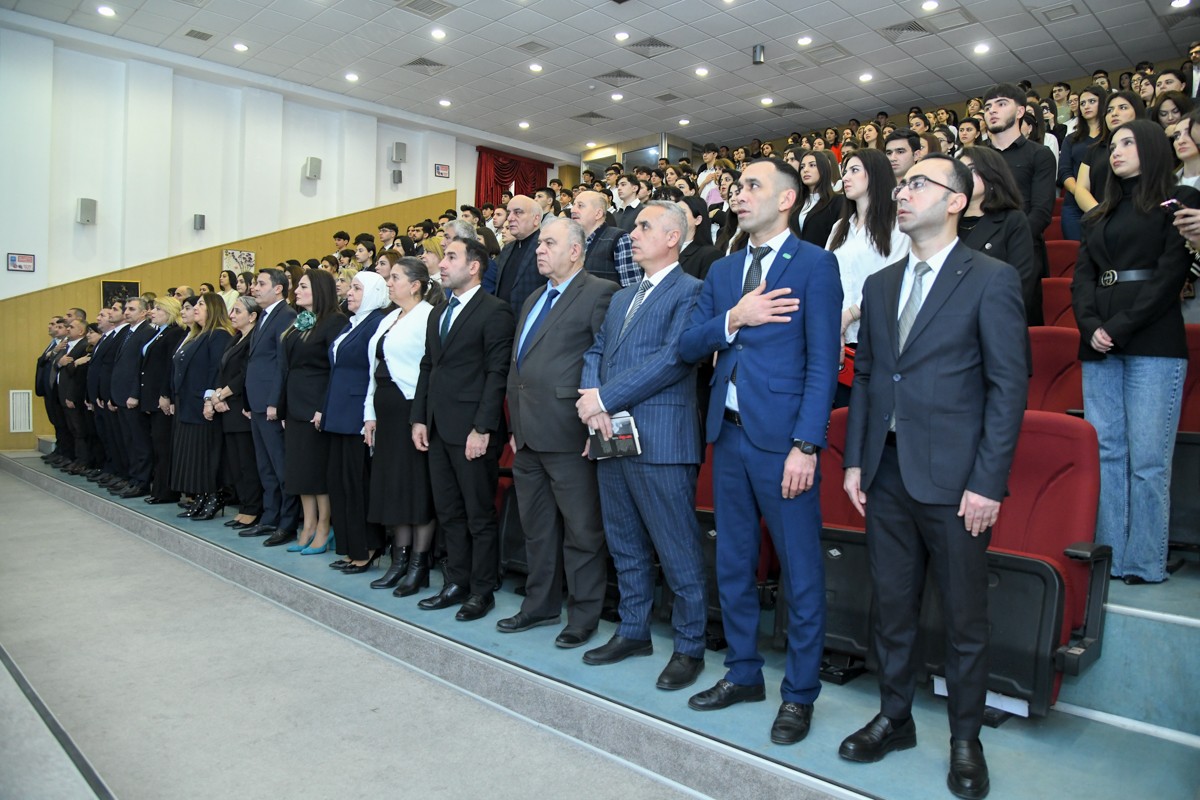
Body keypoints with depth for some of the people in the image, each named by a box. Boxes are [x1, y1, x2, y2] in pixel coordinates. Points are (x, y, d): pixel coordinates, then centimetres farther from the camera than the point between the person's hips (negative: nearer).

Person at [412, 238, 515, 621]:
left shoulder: (495, 310, -8)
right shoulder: (438, 314, 17)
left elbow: (497, 373, -14)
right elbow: (428, 368, 19)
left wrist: (482, 428, -19)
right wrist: (419, 418, 11)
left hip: (472, 430, -8)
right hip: (439, 429, 8)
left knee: (479, 514, 3)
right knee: (449, 512, 14)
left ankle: (482, 590, 15)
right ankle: (456, 583, 26)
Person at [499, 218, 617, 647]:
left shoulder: (599, 293, -7)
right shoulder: (533, 299, 20)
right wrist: (516, 426, 19)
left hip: (569, 435, -9)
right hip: (529, 436, 9)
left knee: (581, 531, 3)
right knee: (536, 528, 17)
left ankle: (583, 616, 16)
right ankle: (540, 605, 31)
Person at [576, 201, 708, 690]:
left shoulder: (689, 291, -5)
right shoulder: (621, 298, 22)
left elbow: (673, 358, -16)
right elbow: (595, 352, 15)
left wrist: (604, 397, -15)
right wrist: (591, 397, -6)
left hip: (660, 442, -8)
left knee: (677, 552, 0)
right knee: (625, 547, 17)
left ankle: (689, 647, 14)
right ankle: (633, 632, 31)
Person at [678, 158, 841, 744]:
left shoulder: (814, 265, -3)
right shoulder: (722, 272, 15)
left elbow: (823, 363, -9)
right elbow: (687, 347, 8)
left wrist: (806, 445, -16)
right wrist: (734, 317, -9)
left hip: (781, 438, -6)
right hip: (728, 434, 6)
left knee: (800, 571, 4)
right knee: (732, 564, 15)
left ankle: (800, 694, 20)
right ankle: (743, 673, 32)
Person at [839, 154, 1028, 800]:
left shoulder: (991, 280, -4)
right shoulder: (879, 285, 12)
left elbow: (1008, 385, -8)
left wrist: (988, 482, -13)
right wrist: (854, 461, 6)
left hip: (954, 479, -5)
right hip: (887, 474, 5)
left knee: (965, 618, 9)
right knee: (891, 608, 15)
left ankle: (966, 739, 29)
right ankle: (894, 717, 34)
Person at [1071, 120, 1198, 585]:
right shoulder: (1100, 216, 22)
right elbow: (1082, 276, 12)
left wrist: (1120, 327, -13)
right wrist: (1091, 326, -5)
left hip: (1152, 344, -5)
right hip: (1099, 346, 5)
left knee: (1147, 458, -7)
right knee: (1104, 452, 2)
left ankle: (1145, 565, 1)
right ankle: (1108, 556, 8)